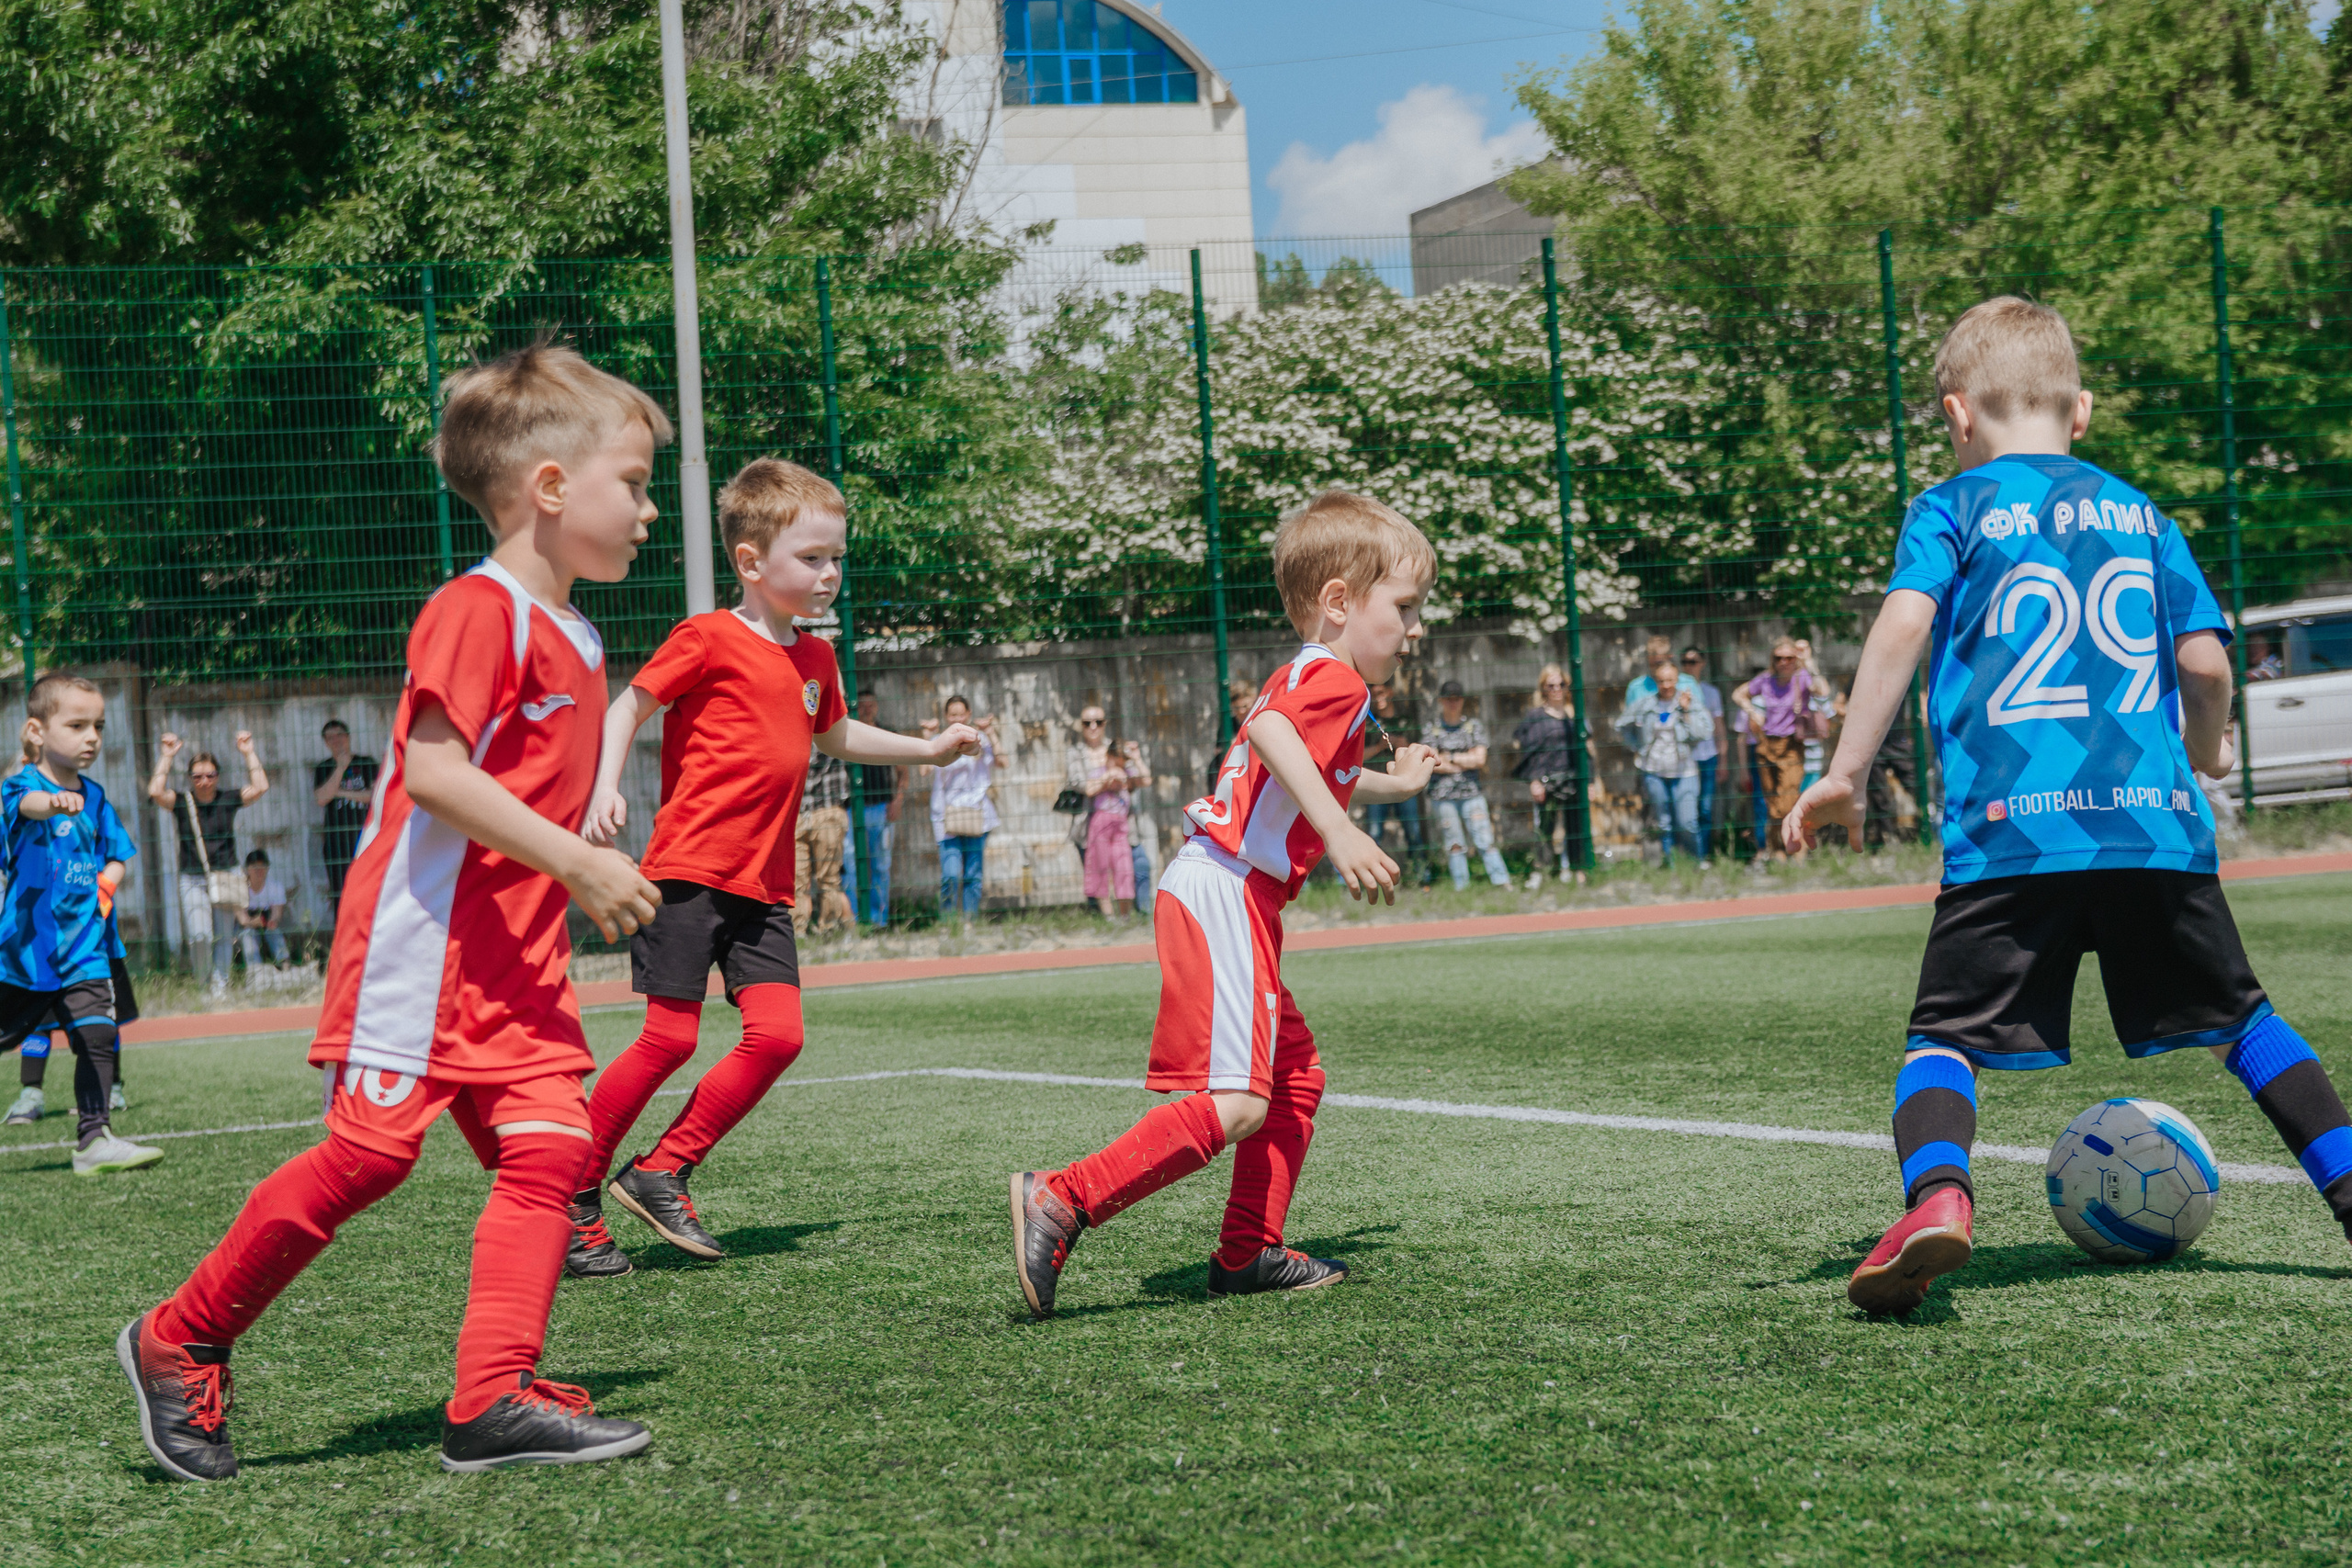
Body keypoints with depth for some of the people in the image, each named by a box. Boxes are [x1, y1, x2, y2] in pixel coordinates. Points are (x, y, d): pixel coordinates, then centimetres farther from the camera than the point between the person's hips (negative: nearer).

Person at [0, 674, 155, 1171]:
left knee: (98, 1036, -8)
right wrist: (54, 802, -61)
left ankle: (94, 1138, -6)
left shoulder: (94, 797, 8)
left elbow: (117, 858, 19)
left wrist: (105, 885, -4)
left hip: (84, 945, 4)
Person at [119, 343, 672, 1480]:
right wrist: (576, 863, -22)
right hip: (422, 942, -9)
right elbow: (433, 768, -23)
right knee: (370, 1149, -7)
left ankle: (495, 1398, -4)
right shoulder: (477, 610, -13)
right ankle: (179, 1342, 9)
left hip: (516, 957, 9)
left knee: (548, 1147, -3)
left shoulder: (571, 639, 16)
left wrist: (588, 882, 14)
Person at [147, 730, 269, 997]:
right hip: (192, 879, -1)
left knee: (224, 937, 4)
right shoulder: (181, 802, 0)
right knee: (198, 936, -14)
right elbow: (156, 792, -17)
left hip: (226, 875, 1)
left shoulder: (229, 801, 2)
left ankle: (220, 984, 21)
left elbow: (260, 787, -8)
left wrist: (249, 753, -6)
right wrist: (166, 757, -13)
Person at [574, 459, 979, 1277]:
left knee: (777, 1034, -8)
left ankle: (661, 1172, 6)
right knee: (670, 1038, -10)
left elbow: (834, 738, 35)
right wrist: (605, 788, -19)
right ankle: (570, 1201, 4)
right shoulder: (707, 640, -6)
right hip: (689, 871, -7)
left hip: (764, 886, 7)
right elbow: (628, 708, -3)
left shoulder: (815, 659, 16)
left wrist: (929, 748, 35)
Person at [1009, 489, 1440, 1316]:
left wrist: (1389, 784, 55)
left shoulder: (1300, 680, 25)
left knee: (1296, 1078, 18)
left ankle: (1249, 1251, 22)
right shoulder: (1335, 679, -6)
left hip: (1215, 894, 11)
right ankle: (1063, 1201, -19)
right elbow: (1268, 731, -30)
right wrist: (1339, 831, -36)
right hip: (1225, 897, -11)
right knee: (1234, 1103, -17)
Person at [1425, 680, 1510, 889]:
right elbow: (1431, 764, -6)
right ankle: (1461, 887, 4)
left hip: (1472, 792, 0)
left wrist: (1449, 758, -3)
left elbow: (1480, 759, 0)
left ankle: (1503, 882, -7)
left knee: (1485, 840, -6)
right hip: (1443, 795, 0)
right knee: (1455, 845, 0)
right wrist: (1467, 760, -3)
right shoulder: (1431, 730, 6)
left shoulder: (1474, 726, 10)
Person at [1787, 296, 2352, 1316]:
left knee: (1945, 1037, -1)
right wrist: (2205, 752, 31)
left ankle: (1936, 1194, -27)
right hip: (2158, 820, 3)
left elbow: (1904, 624, -10)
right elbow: (2206, 660, 10)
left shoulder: (1950, 512, 7)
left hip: (2012, 832, -3)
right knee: (2238, 1017, 19)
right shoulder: (2140, 515, 17)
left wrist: (1845, 774, -8)